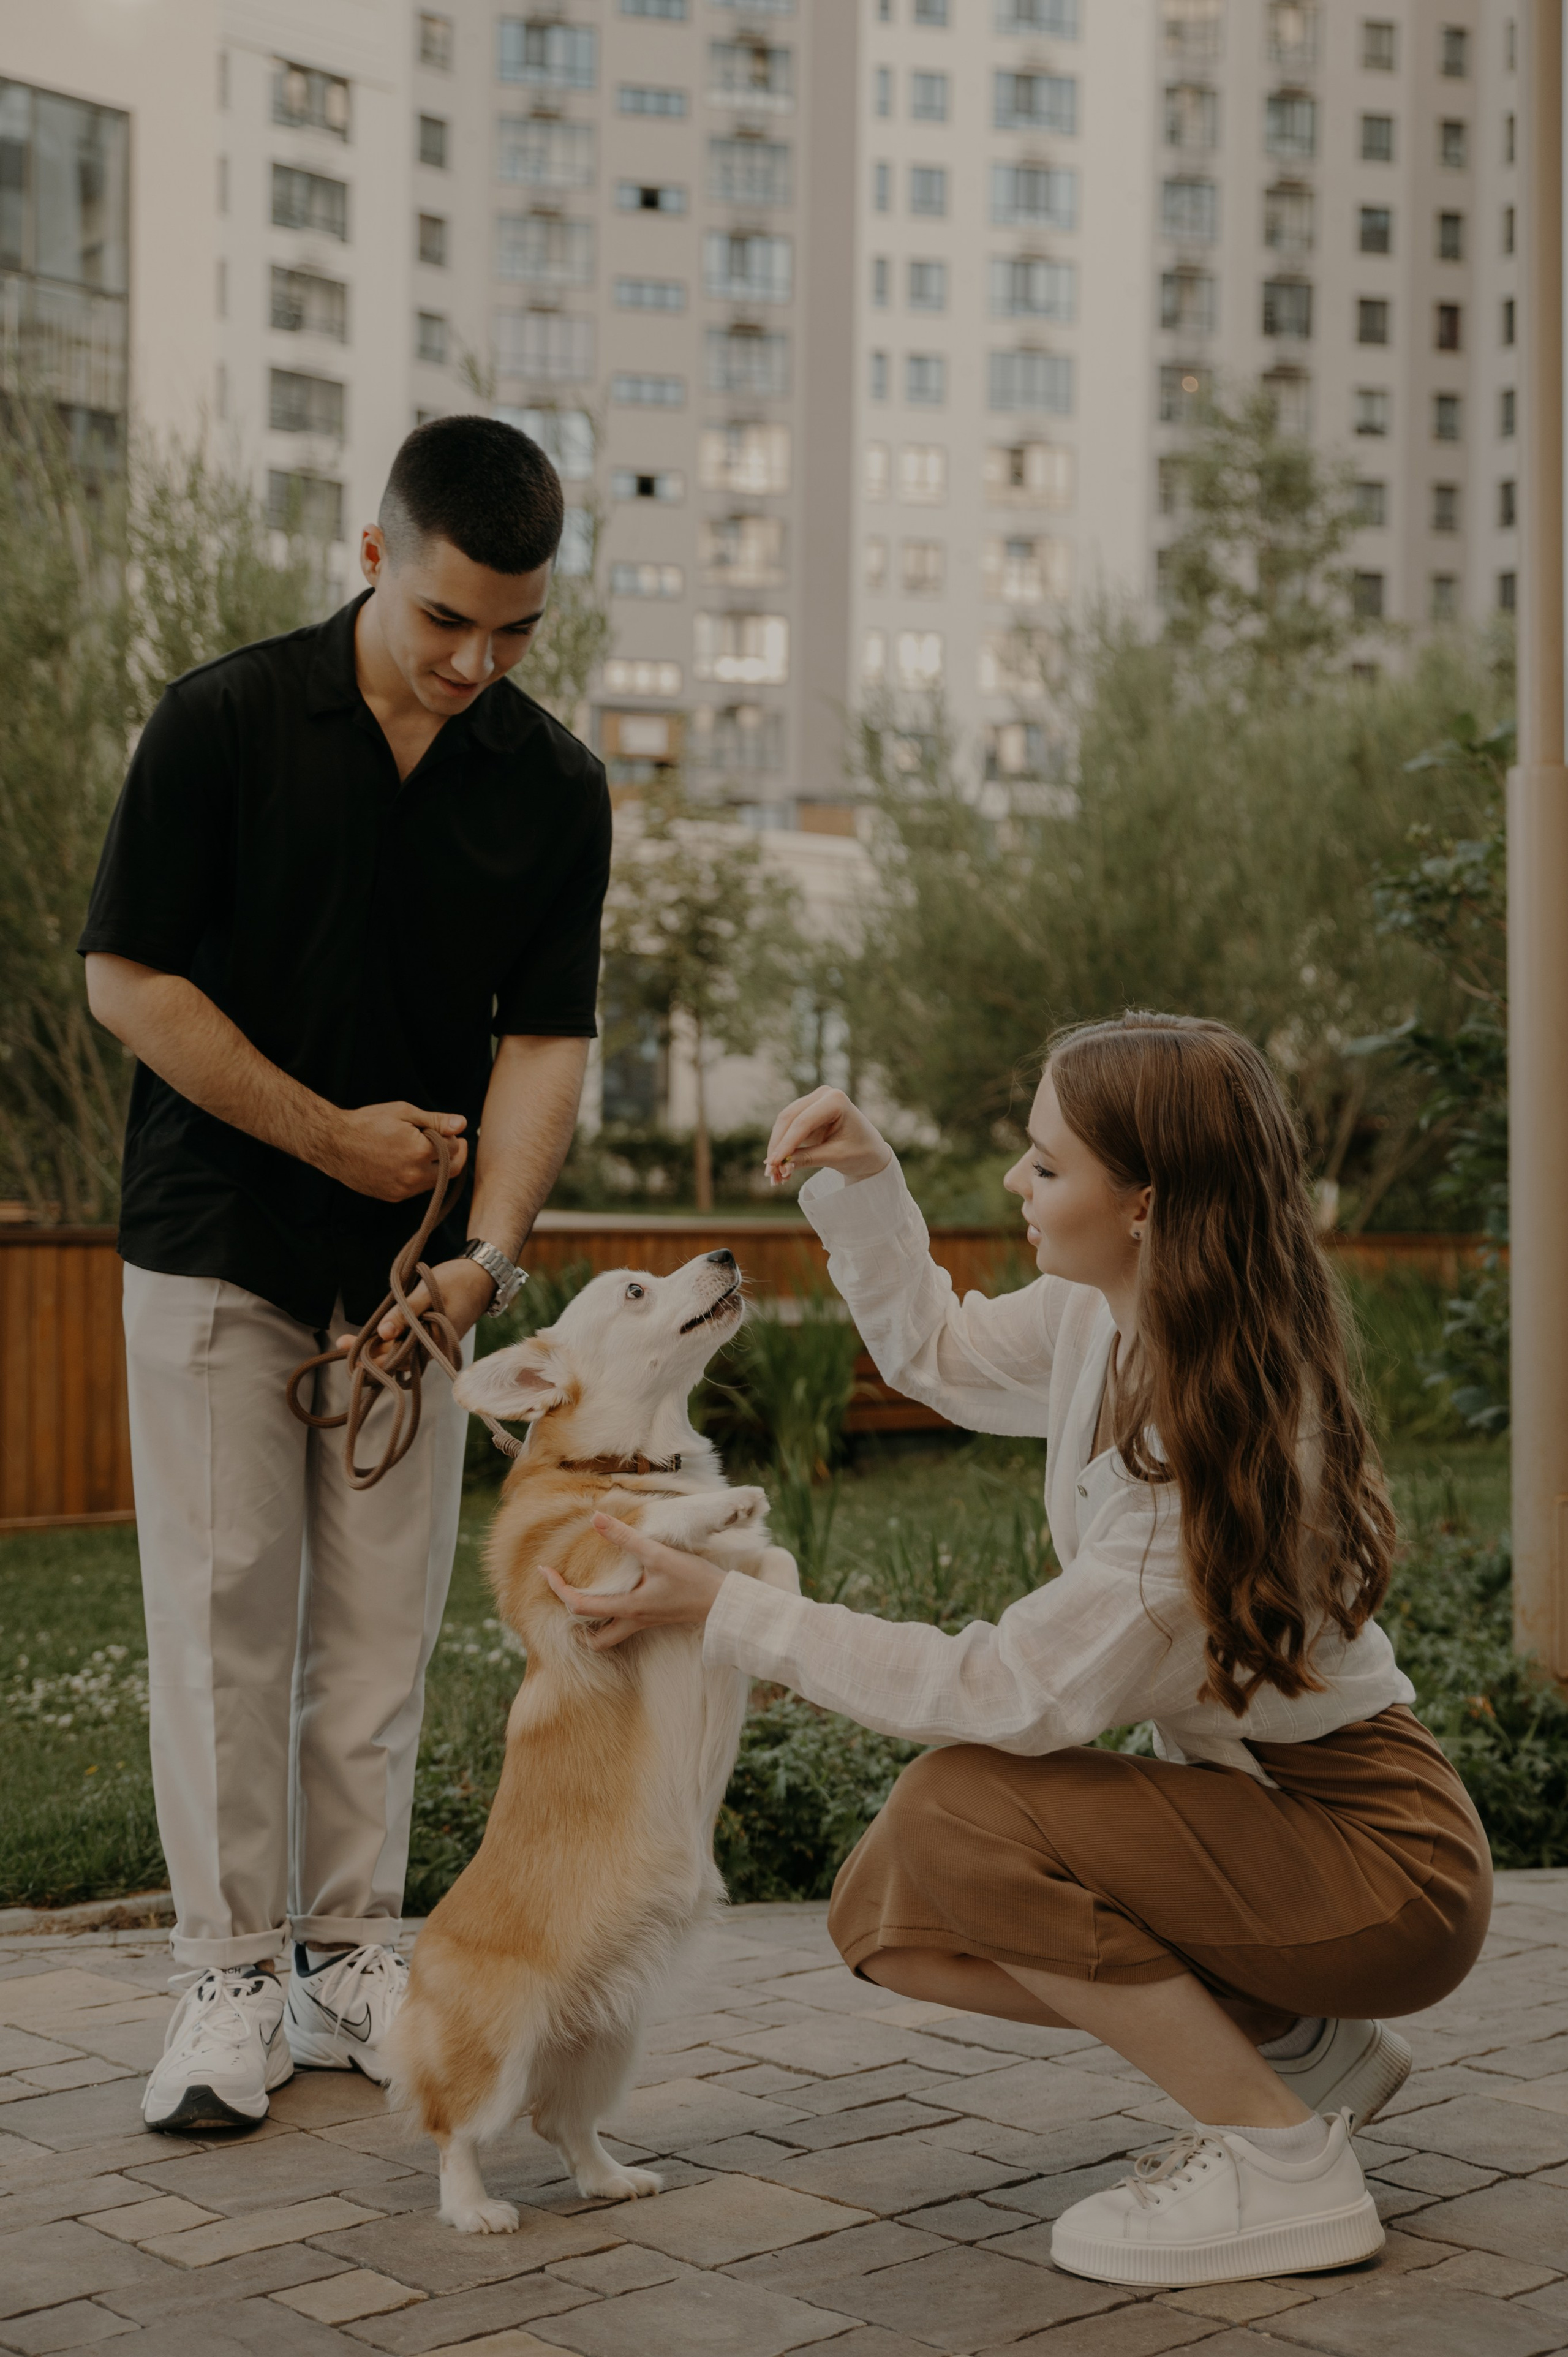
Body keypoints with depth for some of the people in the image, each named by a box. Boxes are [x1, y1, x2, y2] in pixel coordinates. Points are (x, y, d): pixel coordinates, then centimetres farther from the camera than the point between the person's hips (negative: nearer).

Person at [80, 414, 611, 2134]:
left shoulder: (554, 785, -1)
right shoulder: (224, 721, -9)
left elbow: (546, 1034, -3)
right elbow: (126, 976, -8)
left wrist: (490, 1242, -19)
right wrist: (334, 1134, -10)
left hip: (411, 1260, 3)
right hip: (219, 1244, -3)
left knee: (383, 1620, 6)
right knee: (224, 1606, -2)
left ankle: (350, 1958, 17)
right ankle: (231, 1976, 7)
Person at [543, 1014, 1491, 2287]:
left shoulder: (1229, 1443, -30)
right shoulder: (1102, 1321, -5)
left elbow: (1013, 1693, -28)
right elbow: (940, 1352, 17)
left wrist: (727, 1609, -24)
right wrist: (863, 1177, 1)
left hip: (1380, 1850, -8)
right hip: (1242, 1792, 9)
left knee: (959, 1812, -25)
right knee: (887, 1915, -1)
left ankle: (1285, 2161, -11)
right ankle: (1296, 2043, 11)